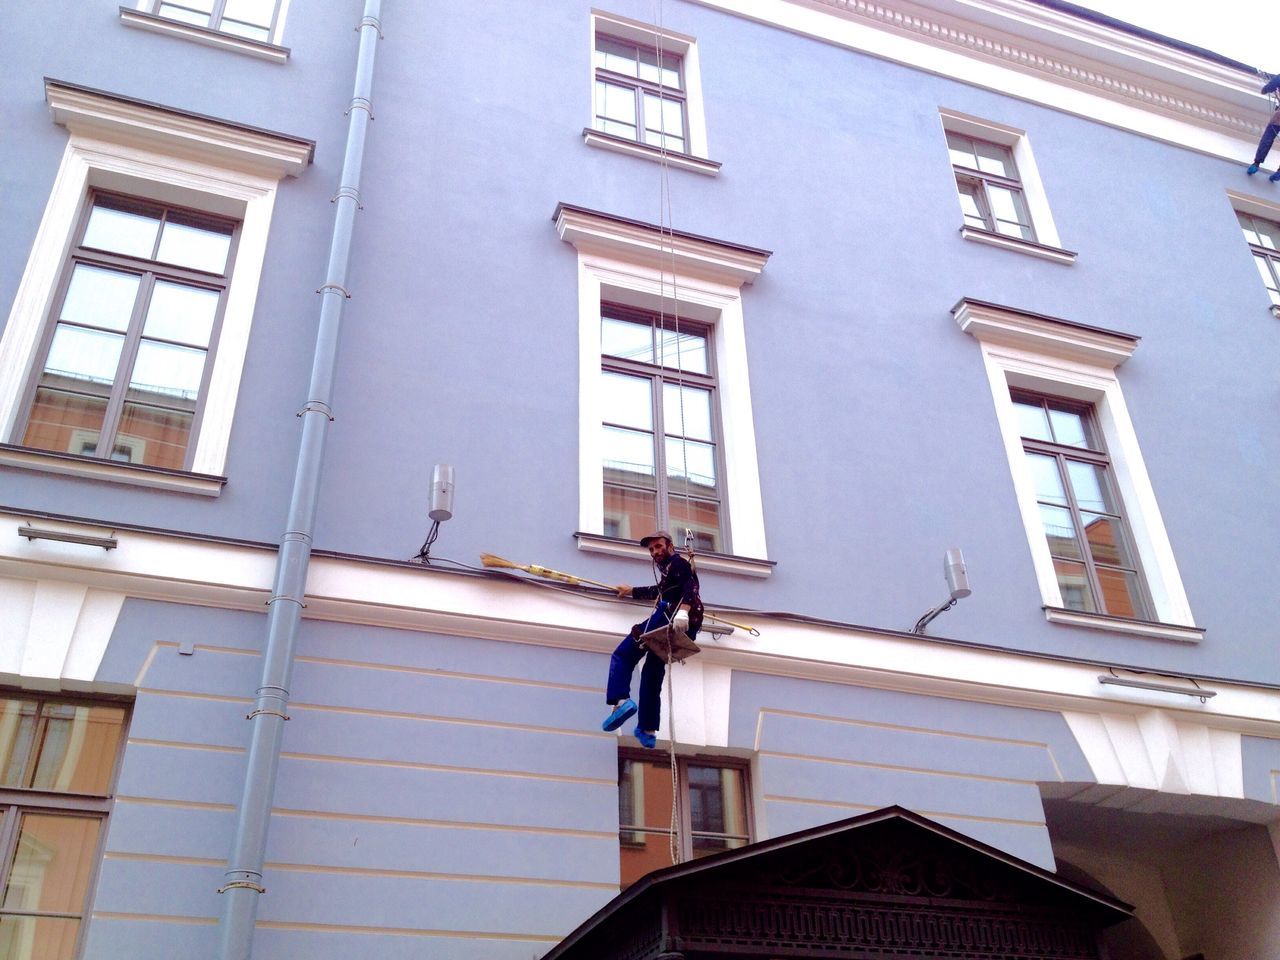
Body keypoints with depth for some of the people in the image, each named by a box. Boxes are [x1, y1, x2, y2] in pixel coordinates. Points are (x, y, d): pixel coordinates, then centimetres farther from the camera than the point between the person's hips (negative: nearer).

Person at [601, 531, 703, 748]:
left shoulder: (677, 562, 6)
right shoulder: (670, 570, 33)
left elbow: (691, 586, -14)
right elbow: (658, 591, 52)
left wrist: (683, 610, -32)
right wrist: (631, 591, 66)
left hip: (668, 616, -9)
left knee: (622, 656, -3)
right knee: (652, 674, 17)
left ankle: (620, 700, -26)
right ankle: (647, 730, 12)